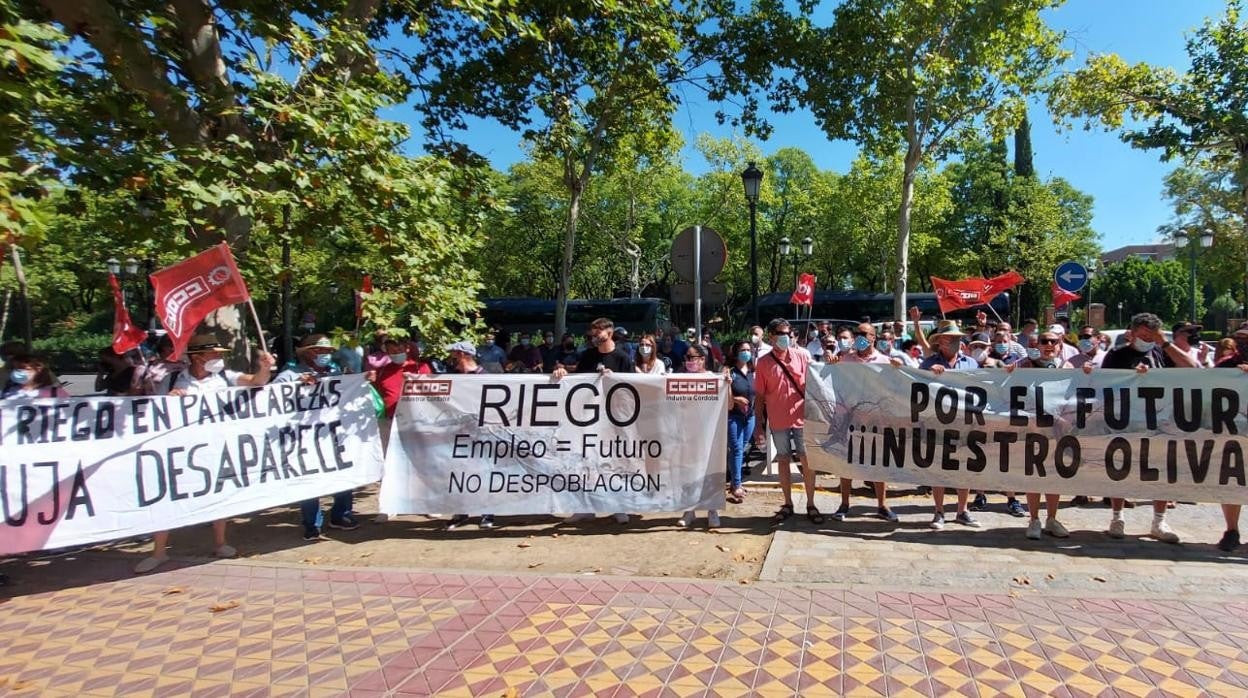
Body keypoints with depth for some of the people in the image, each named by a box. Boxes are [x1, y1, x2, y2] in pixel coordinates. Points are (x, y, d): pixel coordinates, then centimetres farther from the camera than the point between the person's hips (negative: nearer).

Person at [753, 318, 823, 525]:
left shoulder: (803, 355, -1)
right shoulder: (763, 363, -1)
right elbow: (759, 396, 2)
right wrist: (758, 424, 1)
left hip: (802, 418, 0)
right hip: (778, 422, 0)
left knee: (807, 461, 4)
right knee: (784, 461, 10)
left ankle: (811, 505, 15)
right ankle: (788, 504, 22)